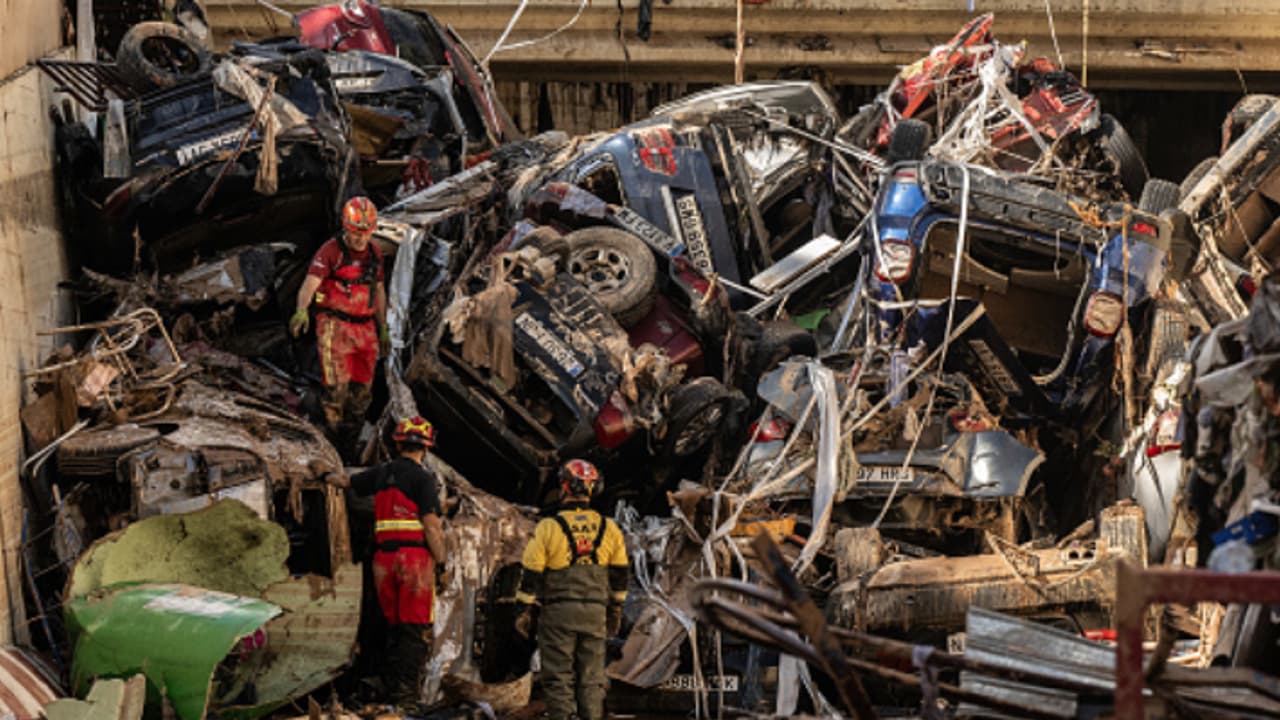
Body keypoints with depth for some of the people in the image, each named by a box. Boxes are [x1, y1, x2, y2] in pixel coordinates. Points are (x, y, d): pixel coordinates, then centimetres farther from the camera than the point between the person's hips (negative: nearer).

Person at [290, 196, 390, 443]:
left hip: (365, 328, 5)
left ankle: (352, 431, 20)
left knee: (362, 387, 7)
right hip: (335, 327, -5)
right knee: (338, 385, -14)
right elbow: (310, 284, -21)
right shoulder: (330, 252, -9)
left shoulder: (374, 253, 10)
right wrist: (302, 310, -41)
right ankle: (335, 431, -1)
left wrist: (383, 329, 22)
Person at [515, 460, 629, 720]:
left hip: (558, 612, -3)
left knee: (559, 678, 2)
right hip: (595, 612, 3)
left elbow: (532, 573, -5)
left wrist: (525, 610, 2)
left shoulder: (549, 527, -6)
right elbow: (620, 573, 12)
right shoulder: (609, 528, 5)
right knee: (591, 679, 8)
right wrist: (615, 608, 22)